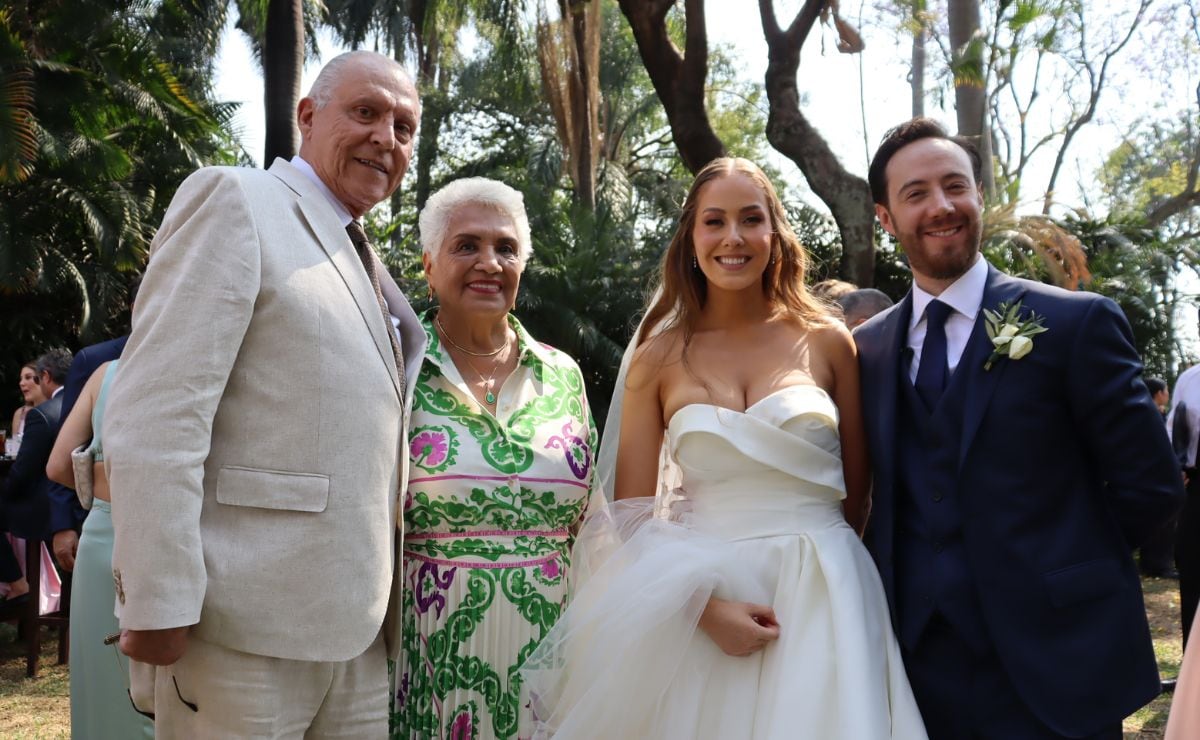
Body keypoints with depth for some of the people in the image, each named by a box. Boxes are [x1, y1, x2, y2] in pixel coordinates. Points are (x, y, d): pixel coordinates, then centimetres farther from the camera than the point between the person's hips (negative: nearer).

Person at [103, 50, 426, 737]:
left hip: (358, 629, 8)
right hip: (248, 627, -7)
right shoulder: (235, 199, -5)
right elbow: (154, 414, -14)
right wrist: (158, 603, -18)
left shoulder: (366, 265, 19)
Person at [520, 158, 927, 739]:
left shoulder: (826, 340, 1)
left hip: (821, 601, 1)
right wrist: (702, 605, -14)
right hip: (698, 602, 0)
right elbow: (630, 517, -2)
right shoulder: (659, 358, 1)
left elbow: (856, 493, 9)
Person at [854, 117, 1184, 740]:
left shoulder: (1077, 322, -7)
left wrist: (1053, 568, 3)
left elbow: (1147, 487, -5)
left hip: (1055, 671, -3)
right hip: (916, 663, 4)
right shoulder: (865, 349, 5)